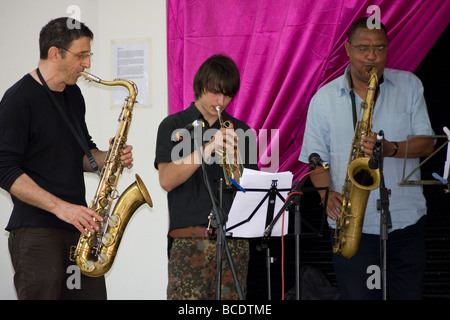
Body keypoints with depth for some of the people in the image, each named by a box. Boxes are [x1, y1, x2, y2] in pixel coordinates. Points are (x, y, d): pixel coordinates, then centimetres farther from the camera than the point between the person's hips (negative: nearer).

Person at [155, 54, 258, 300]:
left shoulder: (240, 131, 15)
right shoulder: (174, 126, 7)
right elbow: (166, 180, -7)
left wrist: (232, 160, -9)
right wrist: (207, 149, -15)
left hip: (234, 240, 3)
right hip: (190, 241, -2)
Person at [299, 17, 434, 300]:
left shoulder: (410, 86, 5)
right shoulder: (324, 99, 3)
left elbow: (427, 144, 1)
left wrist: (390, 148, -18)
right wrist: (327, 194, -13)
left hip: (407, 221, 1)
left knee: (410, 295, 5)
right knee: (358, 296, -2)